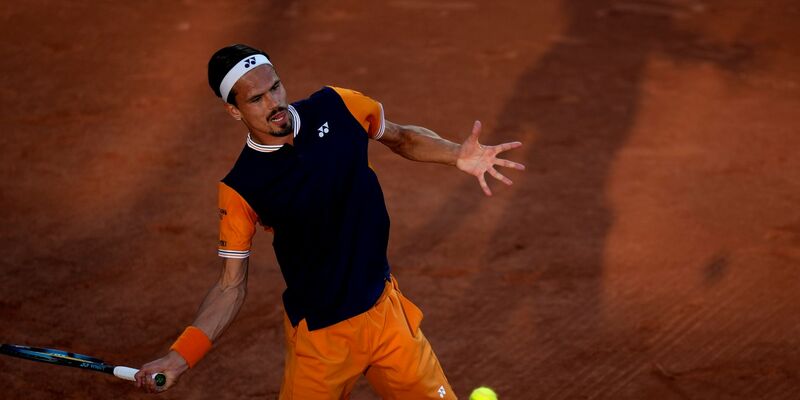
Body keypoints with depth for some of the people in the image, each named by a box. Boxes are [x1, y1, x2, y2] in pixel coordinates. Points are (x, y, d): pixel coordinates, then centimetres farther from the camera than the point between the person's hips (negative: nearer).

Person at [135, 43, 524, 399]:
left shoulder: (337, 108, -8)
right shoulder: (240, 190, -15)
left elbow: (402, 137, 11)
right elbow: (232, 285, -8)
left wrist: (457, 155, -8)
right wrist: (180, 356, -21)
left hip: (385, 310, 3)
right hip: (318, 336, -3)